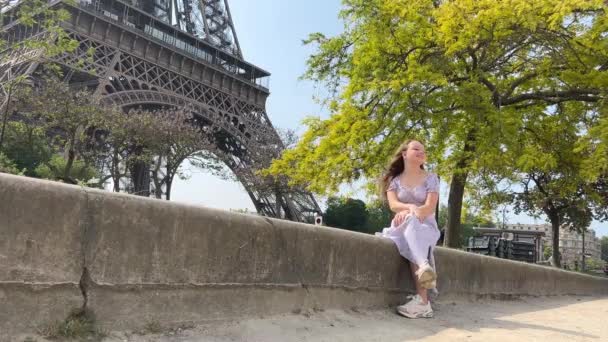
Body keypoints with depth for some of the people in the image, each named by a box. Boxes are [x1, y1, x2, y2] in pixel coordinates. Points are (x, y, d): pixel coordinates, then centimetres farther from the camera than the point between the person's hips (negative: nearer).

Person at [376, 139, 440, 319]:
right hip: (403, 226, 3)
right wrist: (411, 207, -31)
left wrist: (408, 213, -28)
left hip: (426, 226, -3)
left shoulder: (431, 178, 6)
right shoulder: (394, 179, 10)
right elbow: (393, 205, -8)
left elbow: (430, 207, -10)